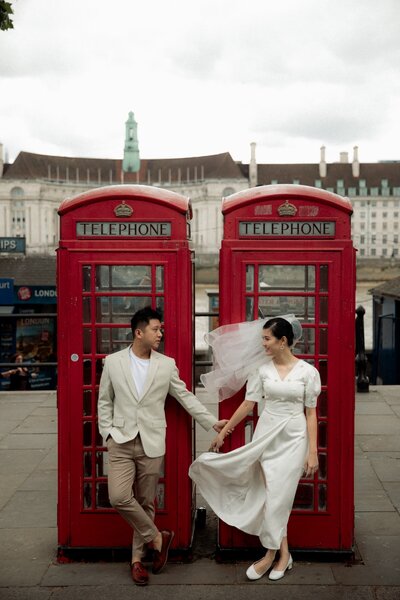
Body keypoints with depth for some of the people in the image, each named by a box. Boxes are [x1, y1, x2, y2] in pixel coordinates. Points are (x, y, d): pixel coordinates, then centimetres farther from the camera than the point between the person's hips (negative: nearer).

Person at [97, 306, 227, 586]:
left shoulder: (167, 364, 2)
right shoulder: (113, 362, 1)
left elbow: (185, 397, 7)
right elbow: (105, 401, 8)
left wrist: (213, 422, 5)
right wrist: (108, 432, -2)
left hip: (152, 444, 1)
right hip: (121, 442, 0)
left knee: (146, 503, 6)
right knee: (119, 497, -14)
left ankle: (137, 557, 24)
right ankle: (157, 537, 8)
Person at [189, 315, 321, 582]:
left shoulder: (308, 371, -7)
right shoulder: (262, 368, -1)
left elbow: (311, 413, -4)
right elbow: (248, 404, 6)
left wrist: (313, 452, -6)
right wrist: (224, 430, 10)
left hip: (294, 437, -2)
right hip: (266, 434, 2)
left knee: (277, 496, -1)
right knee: (274, 495, 5)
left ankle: (271, 554, 15)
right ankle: (283, 555, 18)